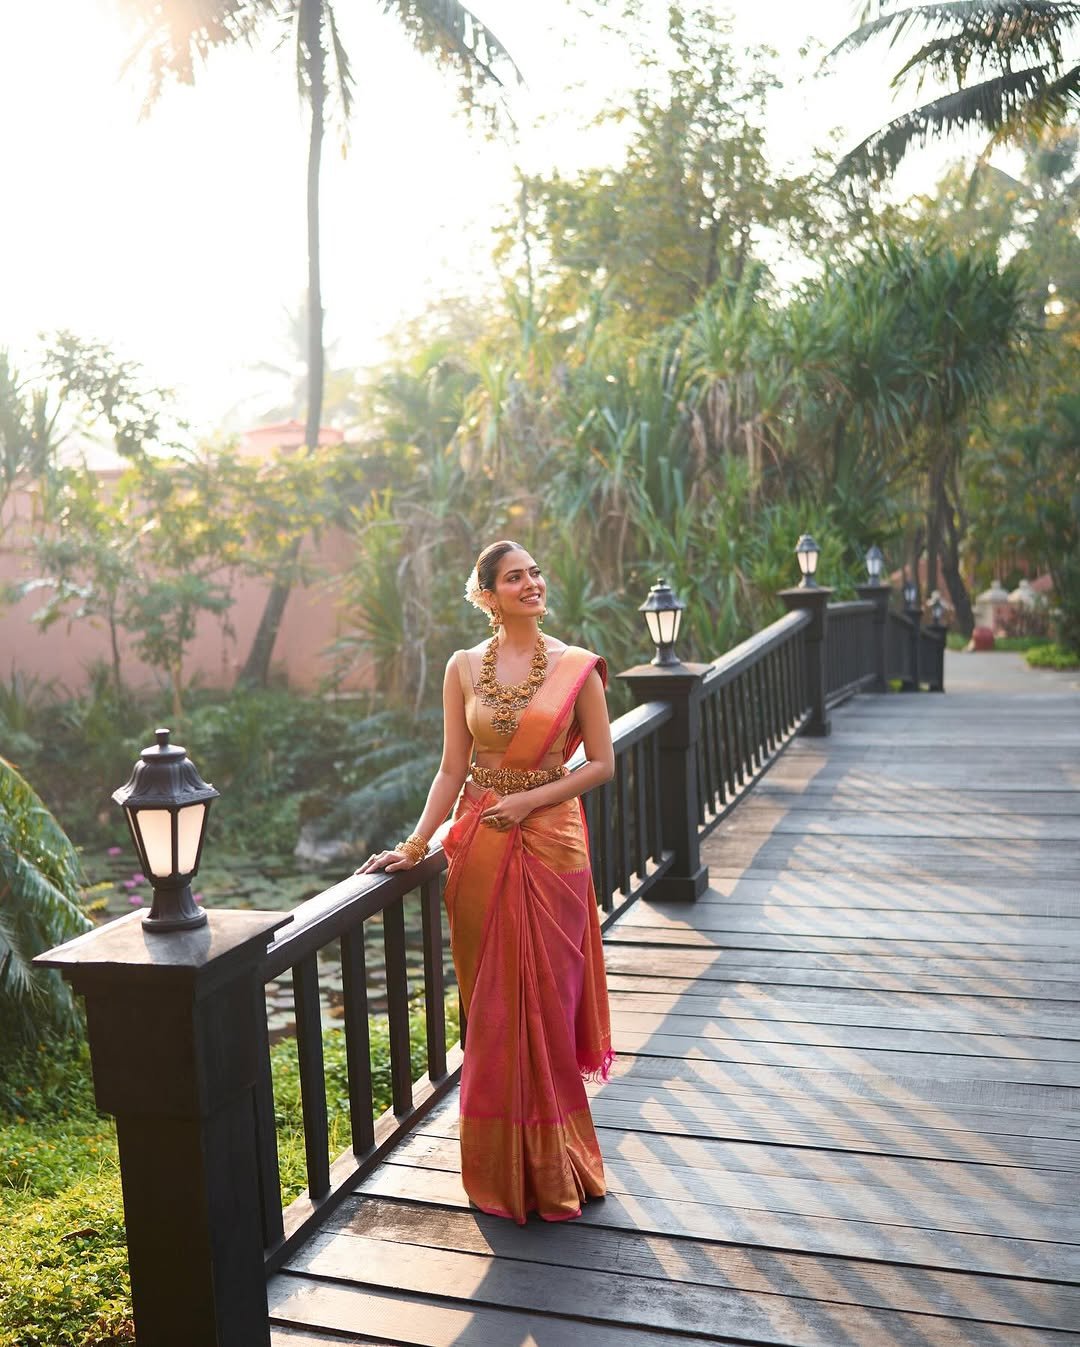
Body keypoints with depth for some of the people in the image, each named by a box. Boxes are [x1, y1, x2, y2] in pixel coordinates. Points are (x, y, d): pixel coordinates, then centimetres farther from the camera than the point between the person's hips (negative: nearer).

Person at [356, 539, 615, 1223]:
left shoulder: (577, 667, -2)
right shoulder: (465, 668, 3)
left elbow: (602, 762, -2)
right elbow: (452, 769, 4)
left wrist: (531, 800, -12)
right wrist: (415, 845, -1)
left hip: (550, 845, -1)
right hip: (480, 848, 2)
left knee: (547, 1002, 6)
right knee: (491, 1007, 9)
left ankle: (553, 1163, 25)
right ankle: (504, 1164, 26)